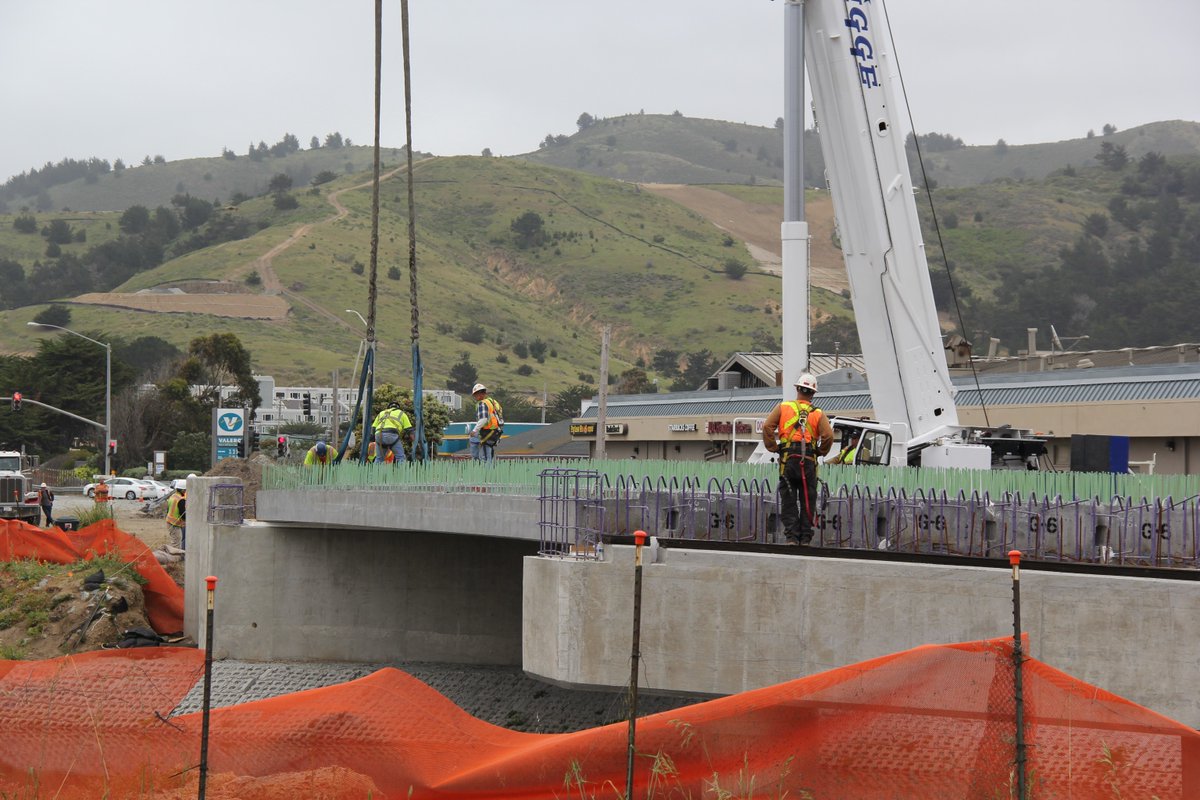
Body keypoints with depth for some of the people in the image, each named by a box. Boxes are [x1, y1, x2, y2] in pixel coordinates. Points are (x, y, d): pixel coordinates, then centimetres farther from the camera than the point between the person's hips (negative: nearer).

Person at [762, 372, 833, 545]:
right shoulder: (818, 414, 8)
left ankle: (792, 536, -4)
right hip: (809, 460, 0)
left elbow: (767, 427, -2)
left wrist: (773, 447, 8)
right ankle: (805, 538, 5)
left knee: (788, 500, 4)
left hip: (787, 459, 0)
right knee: (808, 501, 7)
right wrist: (820, 452, 10)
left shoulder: (783, 408, 9)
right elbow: (828, 436, -6)